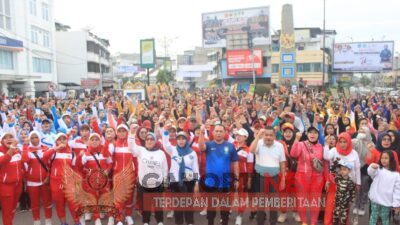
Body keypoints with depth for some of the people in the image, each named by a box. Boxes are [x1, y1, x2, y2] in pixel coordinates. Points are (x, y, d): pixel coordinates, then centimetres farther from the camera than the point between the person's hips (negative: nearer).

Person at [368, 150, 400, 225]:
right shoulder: (378, 169, -2)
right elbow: (370, 173, -25)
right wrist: (372, 167, -48)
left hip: (387, 201, 0)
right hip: (375, 199, 0)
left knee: (385, 218, 14)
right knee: (374, 216, 12)